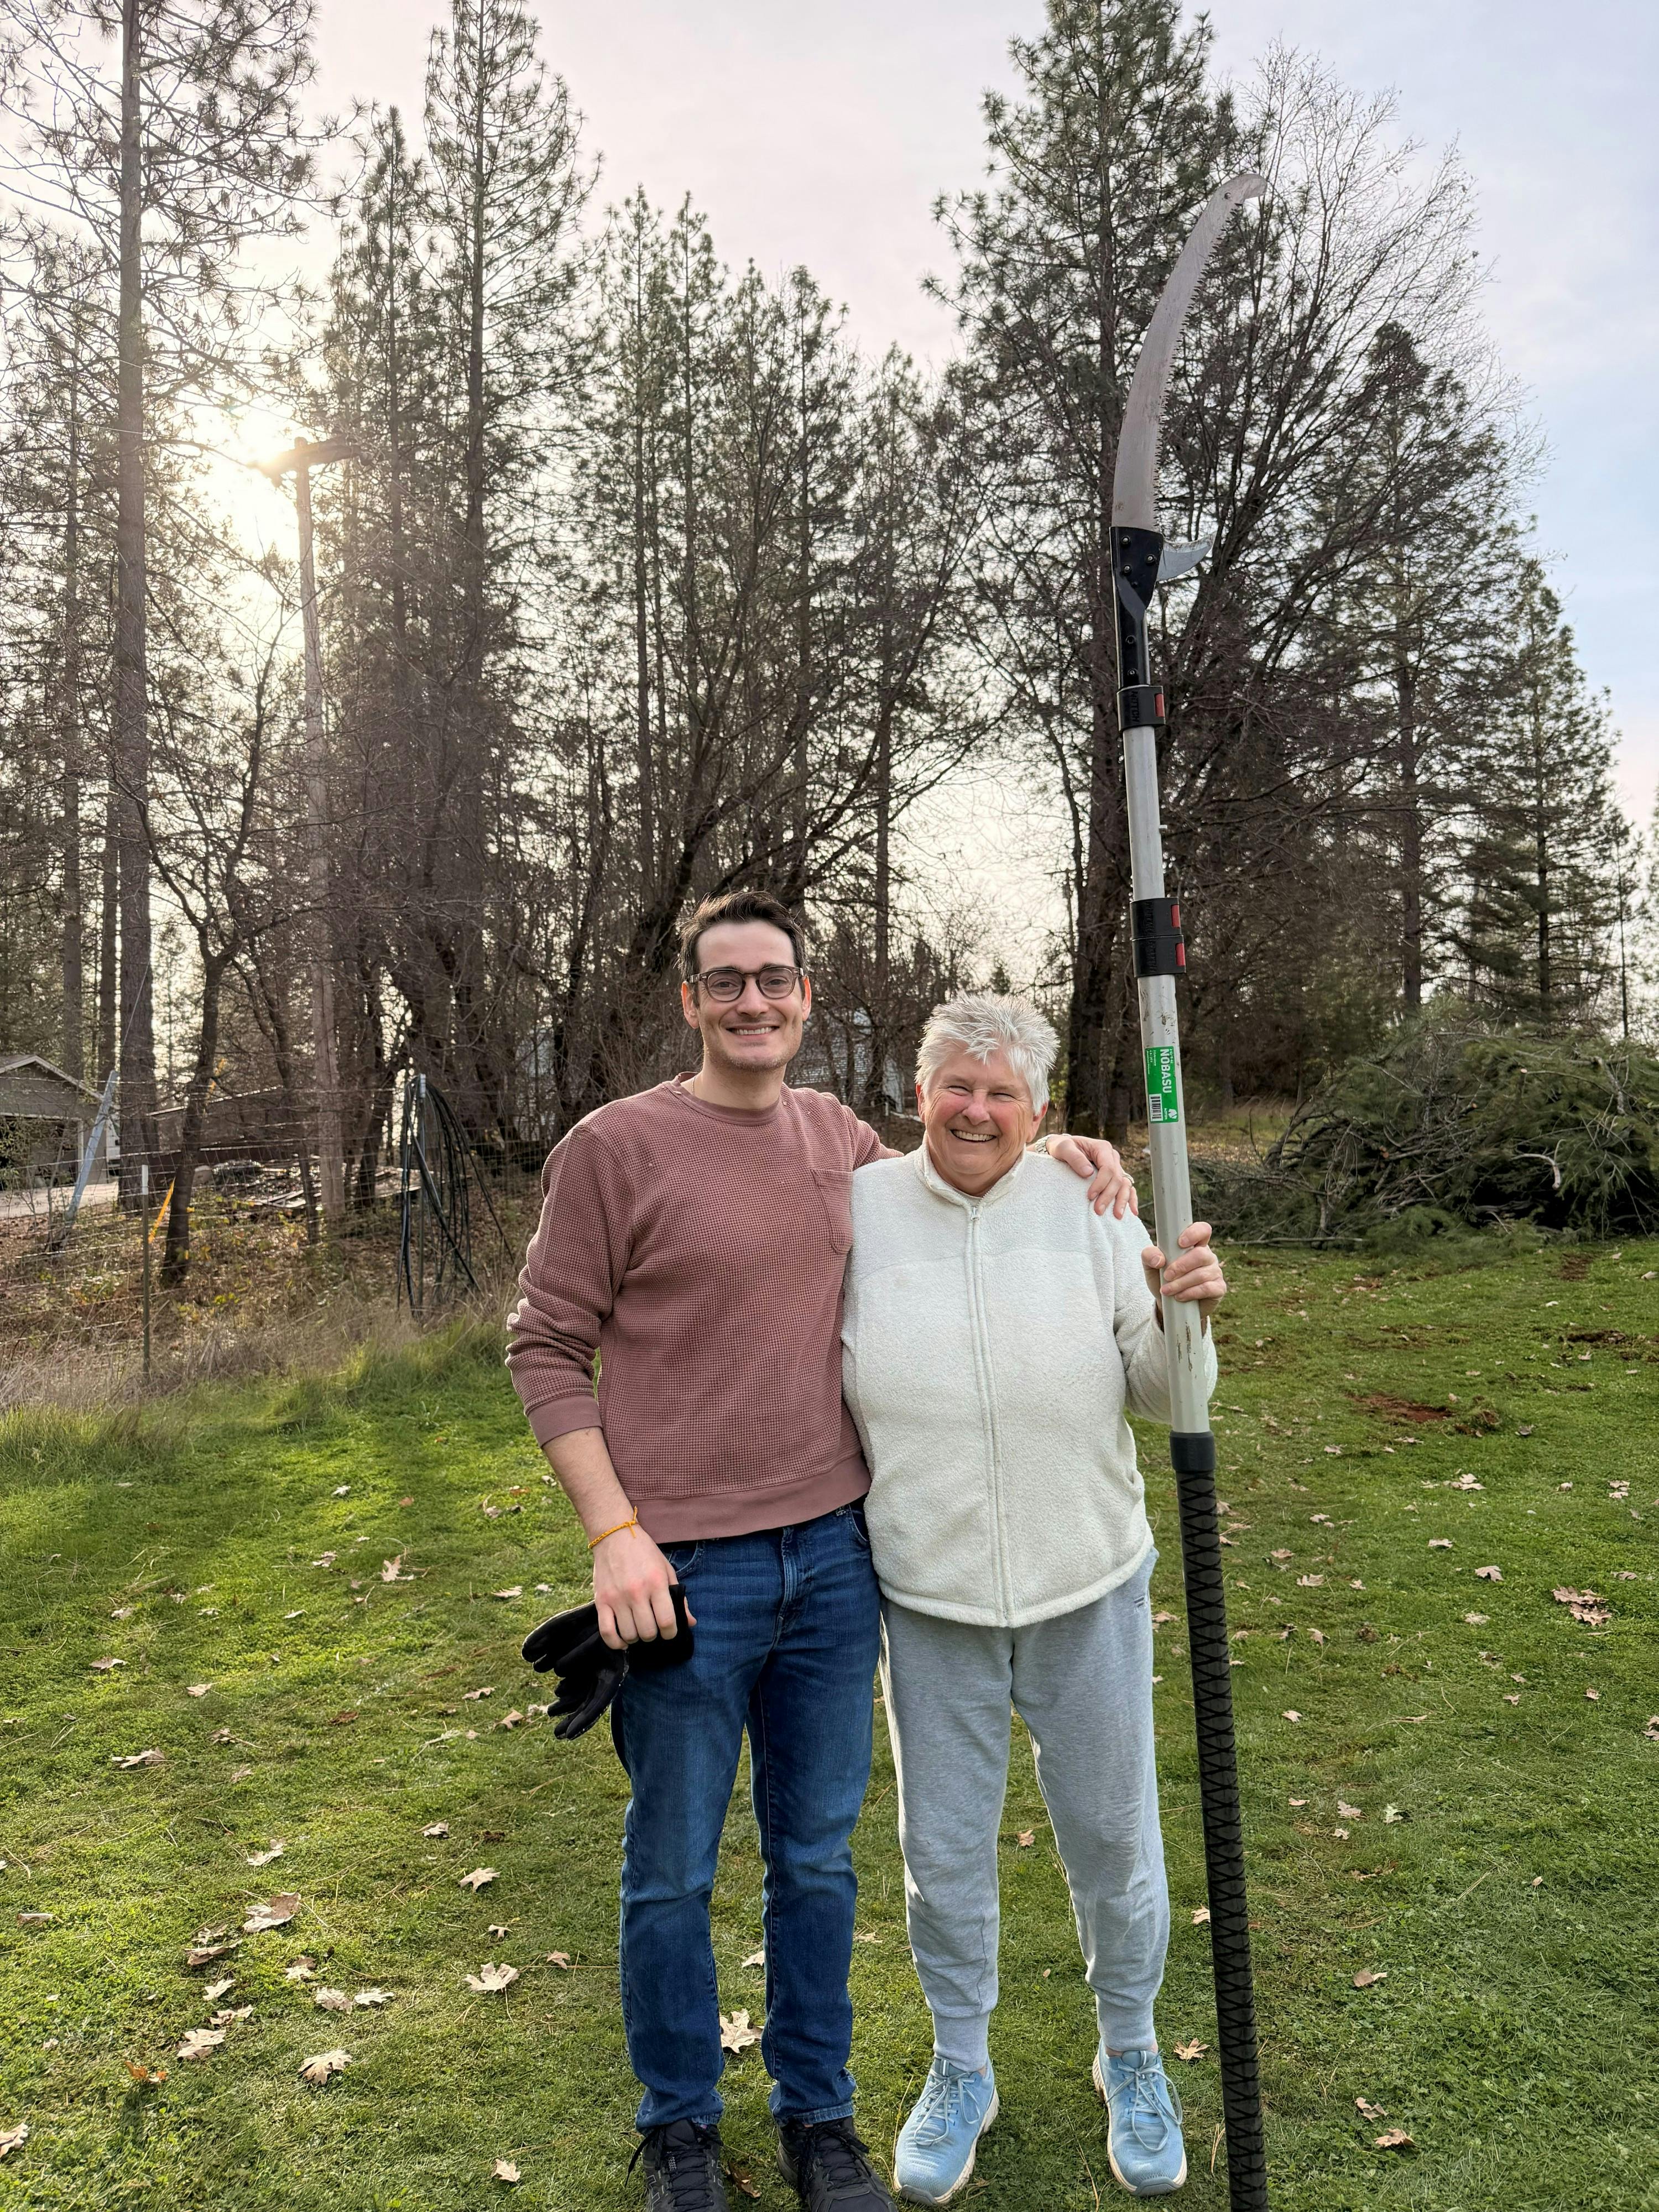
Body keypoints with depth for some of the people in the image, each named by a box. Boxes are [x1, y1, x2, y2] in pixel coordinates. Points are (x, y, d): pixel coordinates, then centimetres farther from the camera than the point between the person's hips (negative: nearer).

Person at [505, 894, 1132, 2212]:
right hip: (686, 1572, -4)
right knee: (674, 1875, 13)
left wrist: (1056, 1155, 8)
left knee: (819, 1859, 18)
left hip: (836, 1558, 4)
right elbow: (546, 1348, -6)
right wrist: (615, 1533, -13)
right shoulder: (615, 1147, -8)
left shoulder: (837, 1135, 6)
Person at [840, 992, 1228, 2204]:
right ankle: (961, 2071, 41)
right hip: (927, 1598, 0)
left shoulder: (1087, 1211, -6)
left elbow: (1161, 1396, -2)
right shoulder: (858, 1210, -7)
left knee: (1113, 1835, 16)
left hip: (1088, 1582, 1)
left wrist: (1185, 1315, -22)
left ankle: (1131, 2056, 43)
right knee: (944, 1848, 15)